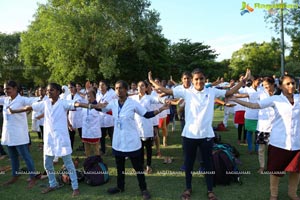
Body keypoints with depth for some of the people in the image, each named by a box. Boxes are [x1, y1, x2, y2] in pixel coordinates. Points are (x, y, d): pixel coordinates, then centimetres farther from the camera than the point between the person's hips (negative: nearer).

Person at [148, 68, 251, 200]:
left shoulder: (212, 92, 2)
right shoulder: (186, 92, -2)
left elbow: (230, 92, 6)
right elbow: (167, 91, -2)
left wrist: (243, 80, 2)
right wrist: (152, 81, -4)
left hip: (206, 134, 1)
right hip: (189, 134, 0)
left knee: (208, 163, 14)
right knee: (188, 163, 15)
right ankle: (188, 188, 35)